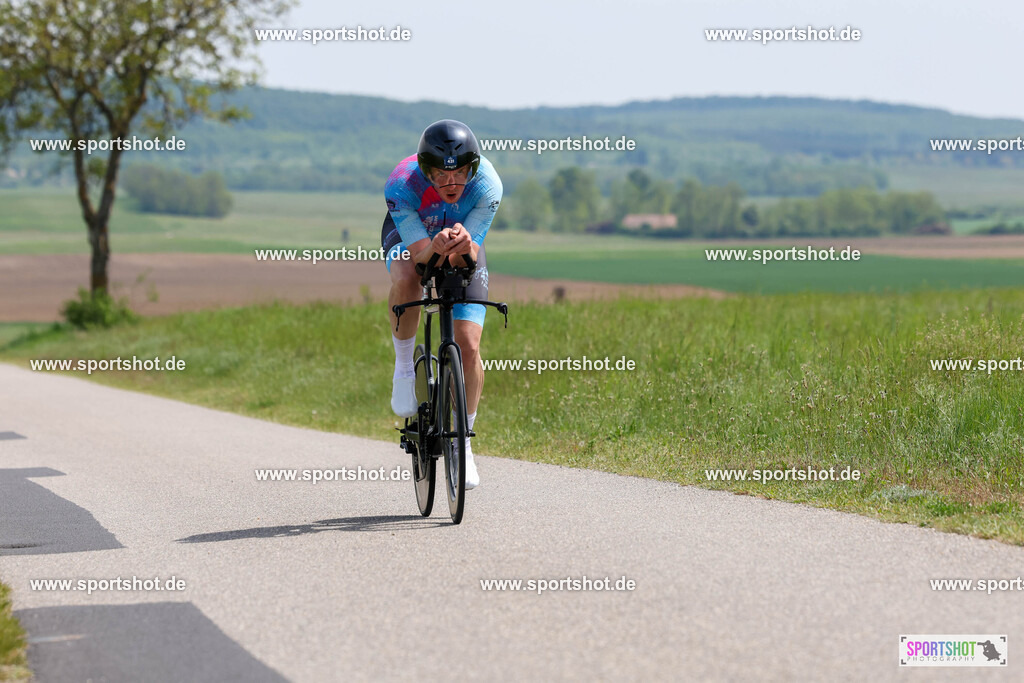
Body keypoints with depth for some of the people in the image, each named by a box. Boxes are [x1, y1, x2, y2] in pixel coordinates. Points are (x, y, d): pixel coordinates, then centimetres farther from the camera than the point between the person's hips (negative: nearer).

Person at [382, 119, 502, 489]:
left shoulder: (487, 185, -33)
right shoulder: (402, 185, -36)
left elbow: (470, 258, -33)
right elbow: (419, 252, -35)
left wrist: (464, 246, -57)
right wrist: (436, 248, -58)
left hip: (464, 246, 1)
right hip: (411, 237, -1)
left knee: (469, 346, -11)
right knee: (406, 281, -39)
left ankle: (462, 444, 8)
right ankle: (404, 364, -11)